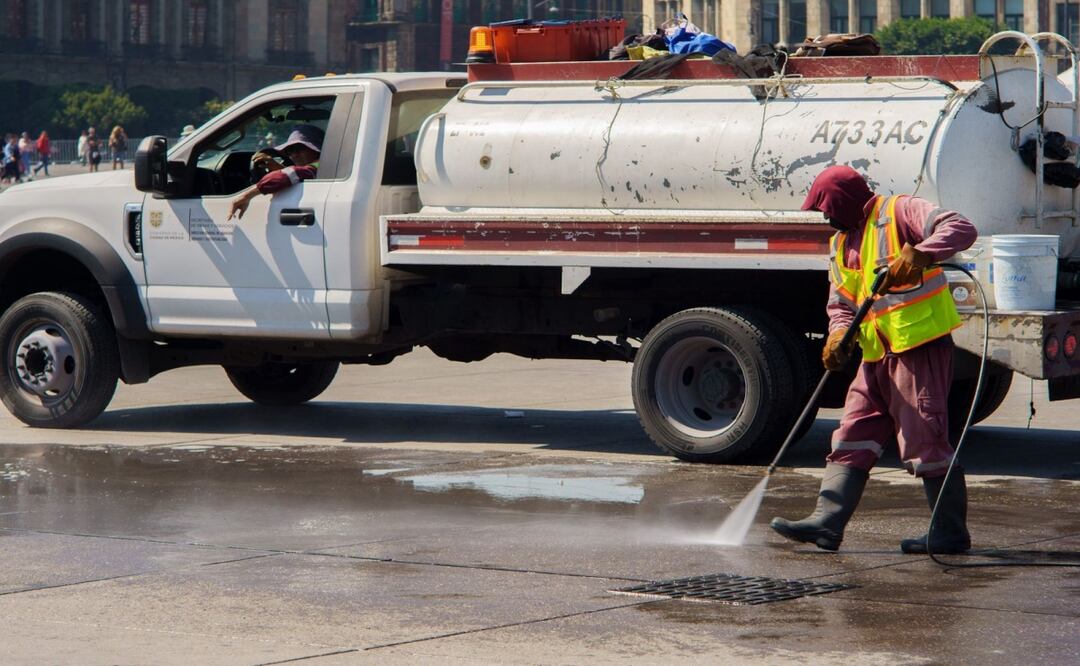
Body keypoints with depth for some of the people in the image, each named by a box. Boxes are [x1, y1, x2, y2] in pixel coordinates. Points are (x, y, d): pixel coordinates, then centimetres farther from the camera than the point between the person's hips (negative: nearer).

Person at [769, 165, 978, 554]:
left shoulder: (899, 213, -7)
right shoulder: (842, 243, 19)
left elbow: (961, 229, -20)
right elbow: (842, 303, 17)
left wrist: (918, 255, -35)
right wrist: (838, 335, -5)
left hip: (919, 347, -9)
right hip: (876, 357, 9)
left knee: (925, 441, -6)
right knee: (853, 440, 4)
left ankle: (951, 534, 2)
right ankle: (826, 523, 3)